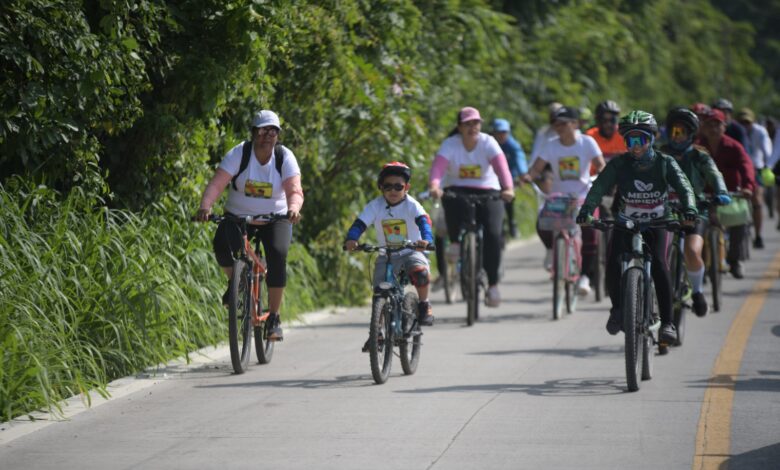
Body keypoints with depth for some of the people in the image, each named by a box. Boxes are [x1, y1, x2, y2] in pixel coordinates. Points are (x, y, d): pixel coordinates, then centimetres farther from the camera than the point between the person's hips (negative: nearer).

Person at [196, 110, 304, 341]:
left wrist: (293, 208, -46)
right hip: (238, 216, 0)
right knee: (222, 243, -31)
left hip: (275, 220, 0)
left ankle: (273, 318, -13)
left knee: (277, 255, -27)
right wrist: (205, 206, -43)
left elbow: (295, 190, -23)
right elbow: (216, 184, -24)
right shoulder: (239, 153, -13)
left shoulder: (284, 157, -11)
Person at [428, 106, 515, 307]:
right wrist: (434, 186, -49)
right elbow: (438, 166, -27)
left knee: (493, 234, -19)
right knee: (451, 199, -37)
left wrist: (508, 188, -46)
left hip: (487, 192, 0)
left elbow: (501, 166, -27)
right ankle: (455, 241, -12)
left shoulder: (488, 143, -10)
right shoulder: (450, 144, -10)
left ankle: (493, 284, -8)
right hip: (459, 191, 0)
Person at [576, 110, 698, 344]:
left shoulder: (665, 163, -10)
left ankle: (667, 322, -22)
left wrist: (689, 208, -44)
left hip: (657, 224, -1)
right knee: (613, 263, -24)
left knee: (658, 263, -27)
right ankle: (618, 309, 0)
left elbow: (683, 186, -23)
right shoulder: (618, 164, -10)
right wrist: (586, 210, -42)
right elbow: (599, 187, -23)